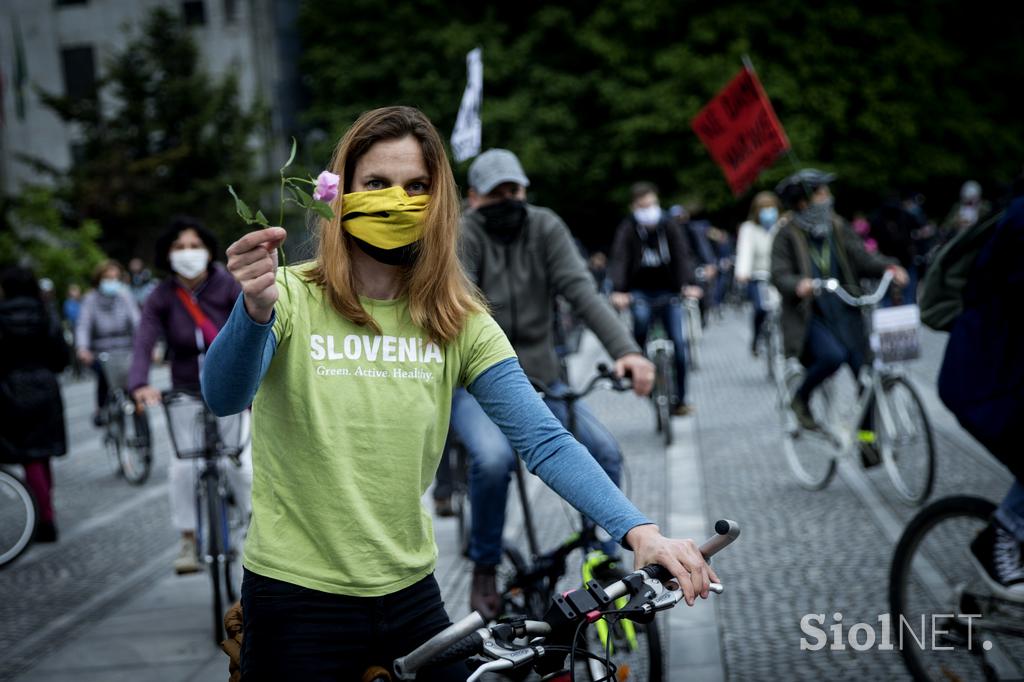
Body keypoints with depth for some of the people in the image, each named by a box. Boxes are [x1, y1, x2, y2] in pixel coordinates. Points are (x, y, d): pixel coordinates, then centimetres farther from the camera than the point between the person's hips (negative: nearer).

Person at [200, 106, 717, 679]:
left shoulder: (458, 324, -1)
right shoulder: (291, 298, -10)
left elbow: (543, 440, -9)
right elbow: (225, 396, -26)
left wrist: (638, 529, -23)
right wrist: (256, 310, -47)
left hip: (410, 592, 3)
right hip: (298, 596, -3)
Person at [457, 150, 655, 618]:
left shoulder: (545, 228, 1)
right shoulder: (461, 235, -8)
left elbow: (581, 290, -13)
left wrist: (625, 350, -29)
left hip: (541, 380, 4)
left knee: (604, 452, -16)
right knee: (493, 457, -32)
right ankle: (484, 571, -9)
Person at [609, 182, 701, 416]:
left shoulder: (668, 226, -6)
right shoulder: (627, 230, -11)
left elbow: (682, 256, -15)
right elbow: (619, 260, -22)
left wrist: (689, 284, -33)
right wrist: (618, 291, -39)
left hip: (668, 291, 2)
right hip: (639, 291, -2)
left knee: (678, 342, -7)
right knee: (641, 316, -35)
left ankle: (679, 399, 5)